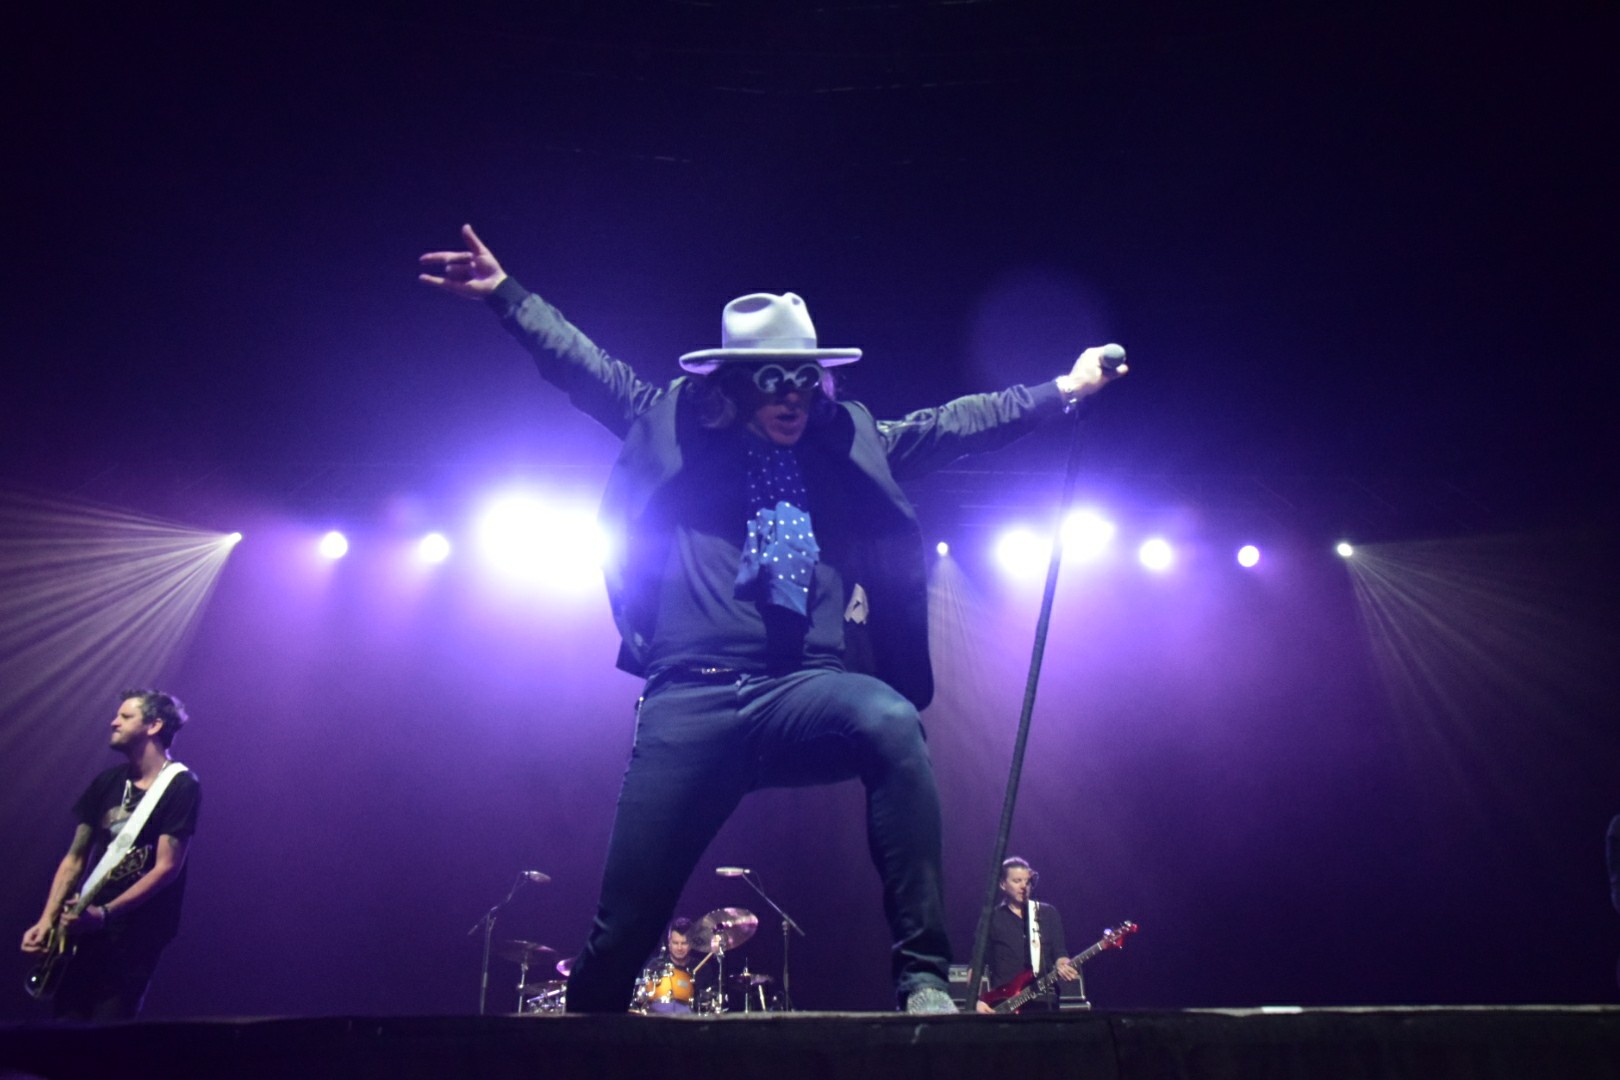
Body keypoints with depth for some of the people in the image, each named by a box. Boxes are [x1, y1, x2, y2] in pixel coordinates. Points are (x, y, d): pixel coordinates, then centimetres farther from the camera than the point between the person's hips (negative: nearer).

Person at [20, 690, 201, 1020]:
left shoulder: (180, 786, -10)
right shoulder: (107, 782, 10)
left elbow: (167, 867, -15)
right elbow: (75, 858, 12)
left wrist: (104, 913, -23)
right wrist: (47, 921, 2)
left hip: (137, 935, -6)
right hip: (85, 927, 6)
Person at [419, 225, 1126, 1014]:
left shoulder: (849, 445, 16)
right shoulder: (676, 428, 14)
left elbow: (953, 425, 19)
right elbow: (585, 368, 20)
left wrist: (1062, 390, 20)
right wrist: (504, 292, 18)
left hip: (807, 689, 1)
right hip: (690, 698, 0)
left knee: (893, 724, -33)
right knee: (626, 919, -1)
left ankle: (923, 978, -25)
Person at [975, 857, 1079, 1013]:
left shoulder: (1049, 913, 12)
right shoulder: (992, 918, 5)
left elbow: (1059, 952, 7)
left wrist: (1063, 966, -16)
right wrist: (977, 1000, -10)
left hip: (1043, 1002, 2)